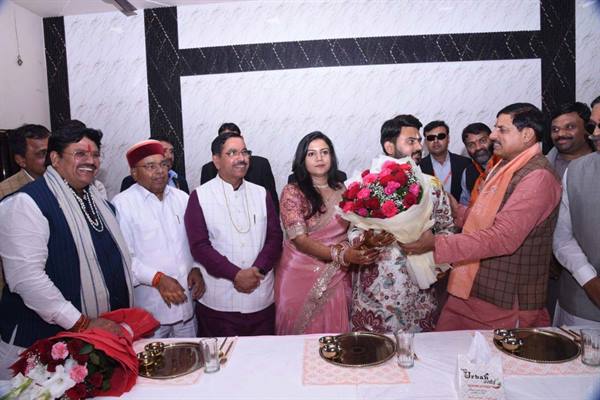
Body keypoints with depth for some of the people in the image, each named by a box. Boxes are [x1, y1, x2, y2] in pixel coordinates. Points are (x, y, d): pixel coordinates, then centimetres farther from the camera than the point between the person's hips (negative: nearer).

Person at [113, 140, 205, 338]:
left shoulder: (182, 198, 8)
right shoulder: (122, 204, -8)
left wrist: (196, 268, -1)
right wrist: (158, 279, -18)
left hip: (187, 302, 5)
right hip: (148, 309, -4)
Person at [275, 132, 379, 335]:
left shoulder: (342, 190, 6)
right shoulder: (292, 192, -8)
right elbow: (300, 240, -15)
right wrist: (341, 254, -26)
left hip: (336, 277, 4)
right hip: (302, 277, -3)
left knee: (334, 332, 10)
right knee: (302, 335, 7)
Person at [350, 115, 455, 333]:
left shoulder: (432, 184, 5)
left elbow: (446, 228, 11)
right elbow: (354, 231, -3)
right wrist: (367, 239, -24)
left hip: (420, 289, 2)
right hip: (376, 290, -2)